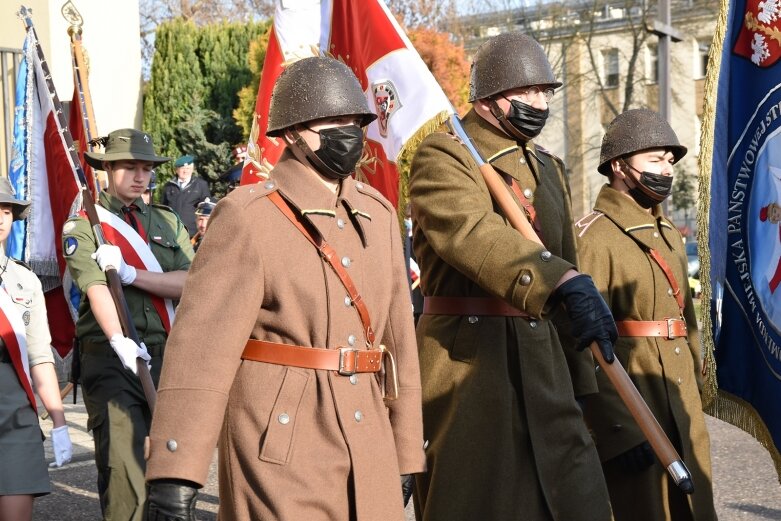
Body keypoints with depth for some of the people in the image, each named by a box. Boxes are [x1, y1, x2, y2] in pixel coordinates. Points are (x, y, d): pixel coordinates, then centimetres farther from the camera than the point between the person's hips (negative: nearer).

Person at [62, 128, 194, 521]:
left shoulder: (167, 222, 15)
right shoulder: (83, 226, 2)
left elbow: (189, 283, 0)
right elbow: (96, 288, -15)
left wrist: (131, 273, -13)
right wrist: (118, 340, -32)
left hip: (167, 356, 4)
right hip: (113, 358, -4)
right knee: (123, 471, -13)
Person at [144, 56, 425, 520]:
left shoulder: (379, 213, 10)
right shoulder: (247, 216, -9)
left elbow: (398, 336, 13)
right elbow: (203, 341, -17)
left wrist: (406, 454, 14)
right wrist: (174, 473, -24)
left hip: (368, 439, 6)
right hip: (280, 441, -6)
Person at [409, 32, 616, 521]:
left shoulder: (549, 169, 18)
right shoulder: (442, 157, -7)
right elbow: (473, 234, -27)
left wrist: (580, 380, 19)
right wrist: (566, 283, -42)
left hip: (543, 361, 7)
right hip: (465, 363, -7)